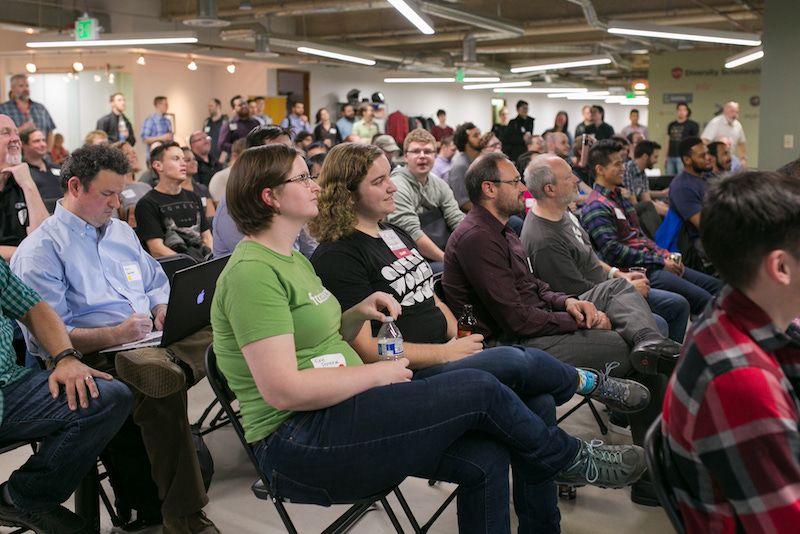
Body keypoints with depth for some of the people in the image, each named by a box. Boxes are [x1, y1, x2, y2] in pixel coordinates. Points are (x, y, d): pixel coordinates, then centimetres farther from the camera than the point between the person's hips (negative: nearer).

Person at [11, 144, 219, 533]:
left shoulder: (121, 231, 21)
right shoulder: (40, 250, -2)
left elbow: (156, 283, 27)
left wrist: (164, 309, 3)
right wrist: (116, 334, -20)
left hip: (152, 338, 7)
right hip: (96, 355, -7)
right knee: (162, 386, -39)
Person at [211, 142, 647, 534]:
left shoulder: (292, 259, 15)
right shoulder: (252, 271, -16)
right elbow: (283, 390, -23)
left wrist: (359, 314, 3)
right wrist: (378, 375, -14)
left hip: (337, 414, 9)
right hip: (297, 442, -9)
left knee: (485, 459, -6)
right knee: (479, 389, -13)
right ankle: (572, 459, 14)